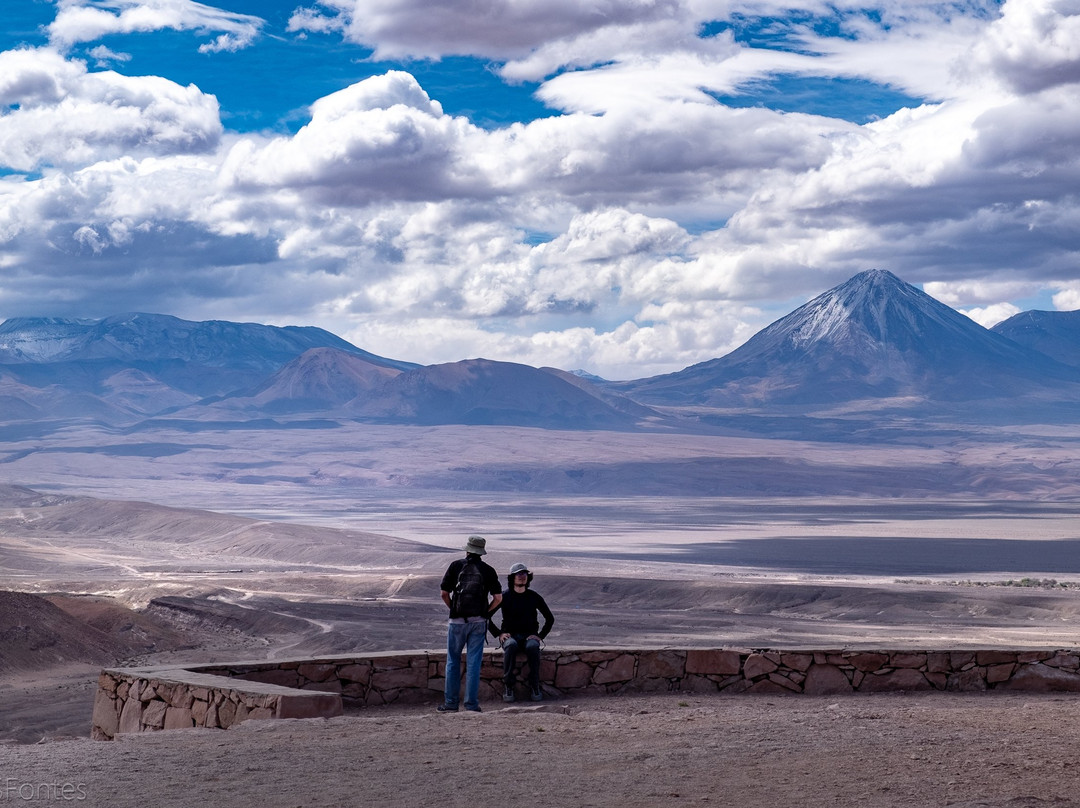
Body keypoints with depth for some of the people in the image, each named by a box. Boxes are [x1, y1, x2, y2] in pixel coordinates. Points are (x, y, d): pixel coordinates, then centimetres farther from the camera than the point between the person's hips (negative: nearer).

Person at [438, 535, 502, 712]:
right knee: (473, 663, 4)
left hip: (457, 620, -1)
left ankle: (451, 703, 10)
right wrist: (485, 612, 11)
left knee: (453, 661, 9)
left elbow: (444, 593, 1)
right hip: (478, 622, 1)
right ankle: (472, 704, 4)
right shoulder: (488, 571, 2)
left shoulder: (456, 566, 0)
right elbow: (498, 598, -1)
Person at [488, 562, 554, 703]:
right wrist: (499, 633, -5)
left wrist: (540, 636, 2)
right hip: (509, 635, -1)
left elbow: (550, 618, 15)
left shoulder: (534, 597, 7)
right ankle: (508, 687, -32)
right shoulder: (505, 596, 3)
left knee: (533, 647, -35)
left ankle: (535, 687, -27)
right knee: (511, 646, -38)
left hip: (529, 636, 1)